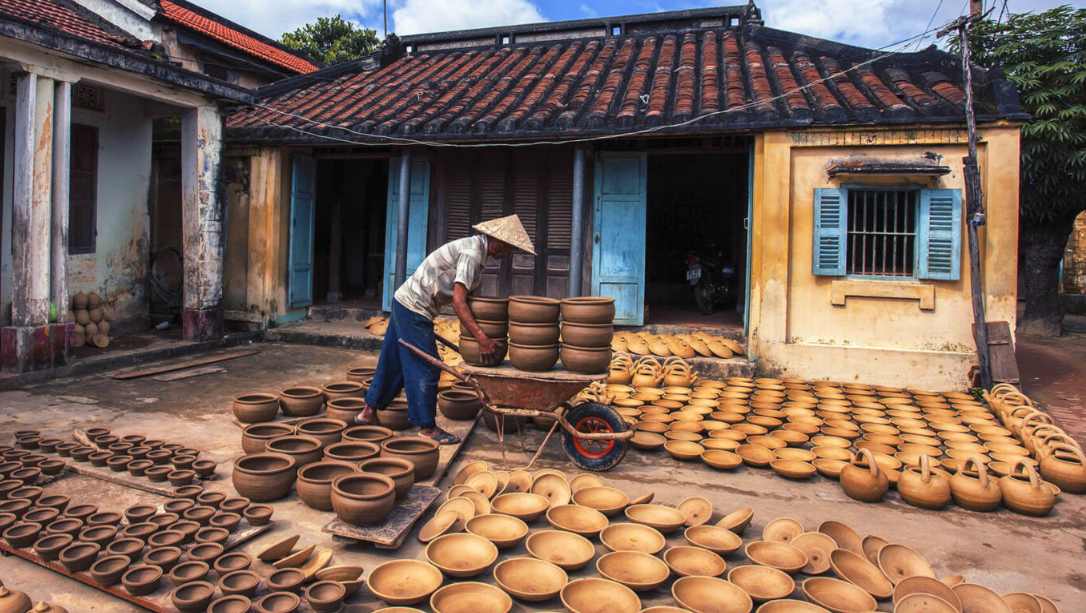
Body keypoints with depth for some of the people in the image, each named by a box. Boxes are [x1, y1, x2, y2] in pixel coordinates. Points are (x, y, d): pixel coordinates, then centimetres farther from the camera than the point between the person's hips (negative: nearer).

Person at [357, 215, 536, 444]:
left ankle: (369, 412, 30)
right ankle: (427, 427, 8)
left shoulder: (476, 248, 9)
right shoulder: (471, 253, -22)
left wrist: (468, 333, 6)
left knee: (393, 363, 18)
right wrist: (481, 338, -31)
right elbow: (458, 302, -29)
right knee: (426, 367, -3)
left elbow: (466, 295, 10)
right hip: (414, 309, -10)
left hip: (404, 302, 10)